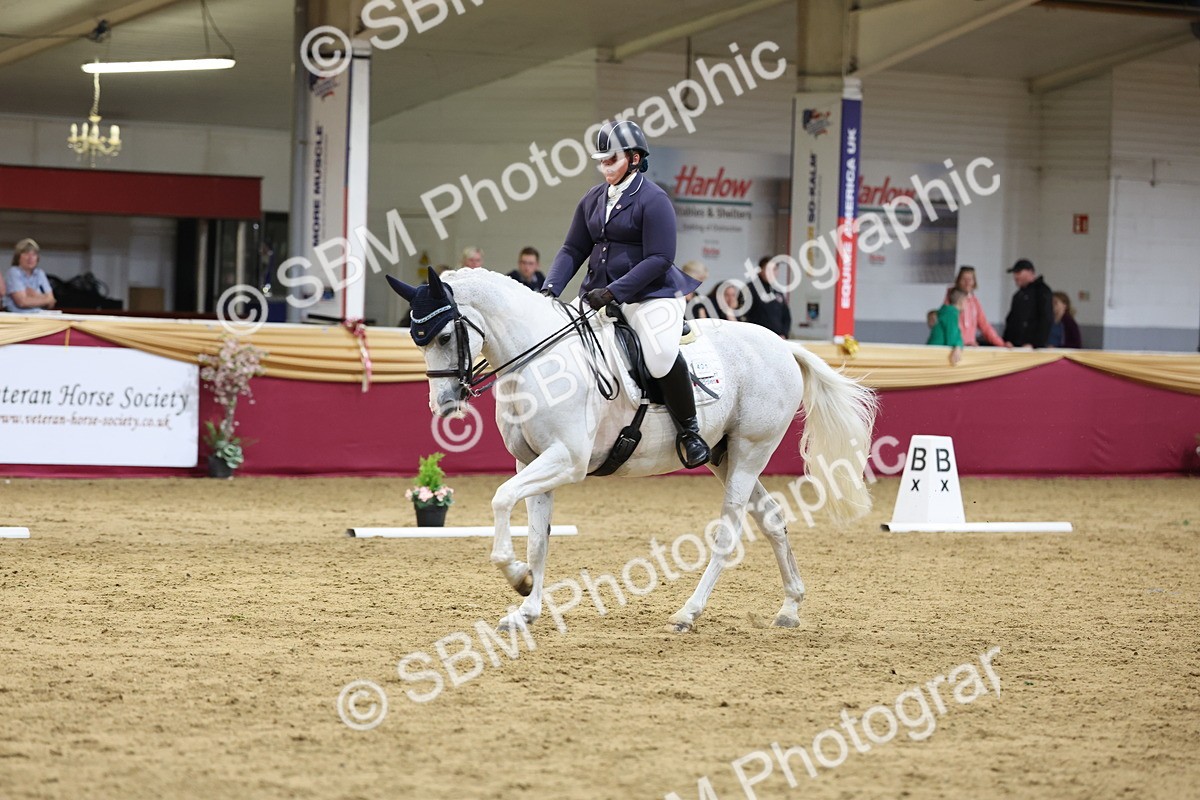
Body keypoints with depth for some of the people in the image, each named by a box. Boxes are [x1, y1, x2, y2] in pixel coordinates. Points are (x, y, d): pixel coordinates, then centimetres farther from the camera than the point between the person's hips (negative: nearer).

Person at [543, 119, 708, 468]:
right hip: (599, 296, 8)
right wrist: (550, 288, -4)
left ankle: (688, 431, -12)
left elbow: (658, 259, -17)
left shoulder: (653, 200, -10)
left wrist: (614, 292, -23)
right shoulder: (593, 200, 11)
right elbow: (574, 250, 13)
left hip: (651, 295, -8)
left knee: (662, 356, -31)